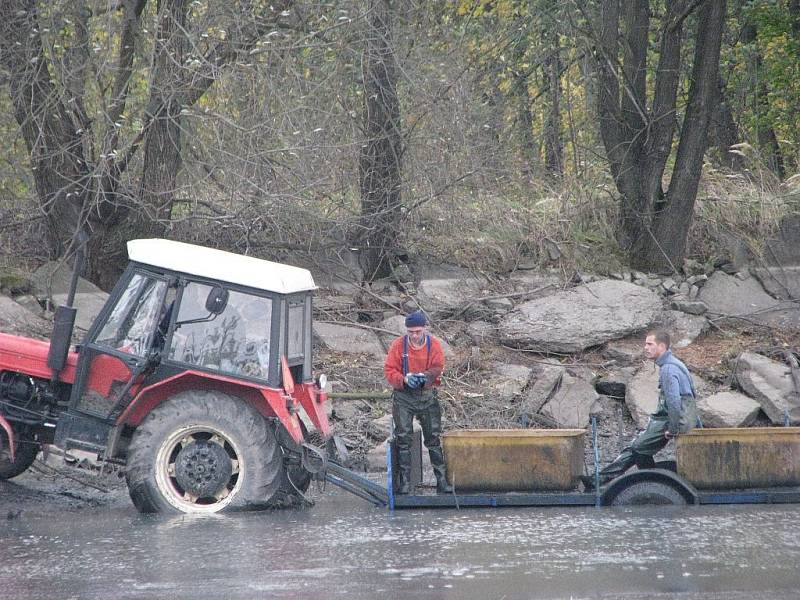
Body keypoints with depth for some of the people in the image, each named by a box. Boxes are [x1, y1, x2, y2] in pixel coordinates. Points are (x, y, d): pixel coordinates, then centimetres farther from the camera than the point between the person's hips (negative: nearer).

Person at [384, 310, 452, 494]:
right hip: (403, 397, -1)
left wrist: (424, 376, -29)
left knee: (434, 438, 3)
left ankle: (442, 481, 8)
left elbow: (438, 368, -9)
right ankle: (404, 483, 2)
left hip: (428, 395, 1)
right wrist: (405, 379, -26)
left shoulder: (434, 344, -2)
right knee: (403, 439, -2)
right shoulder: (398, 345, -5)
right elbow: (389, 370, -7)